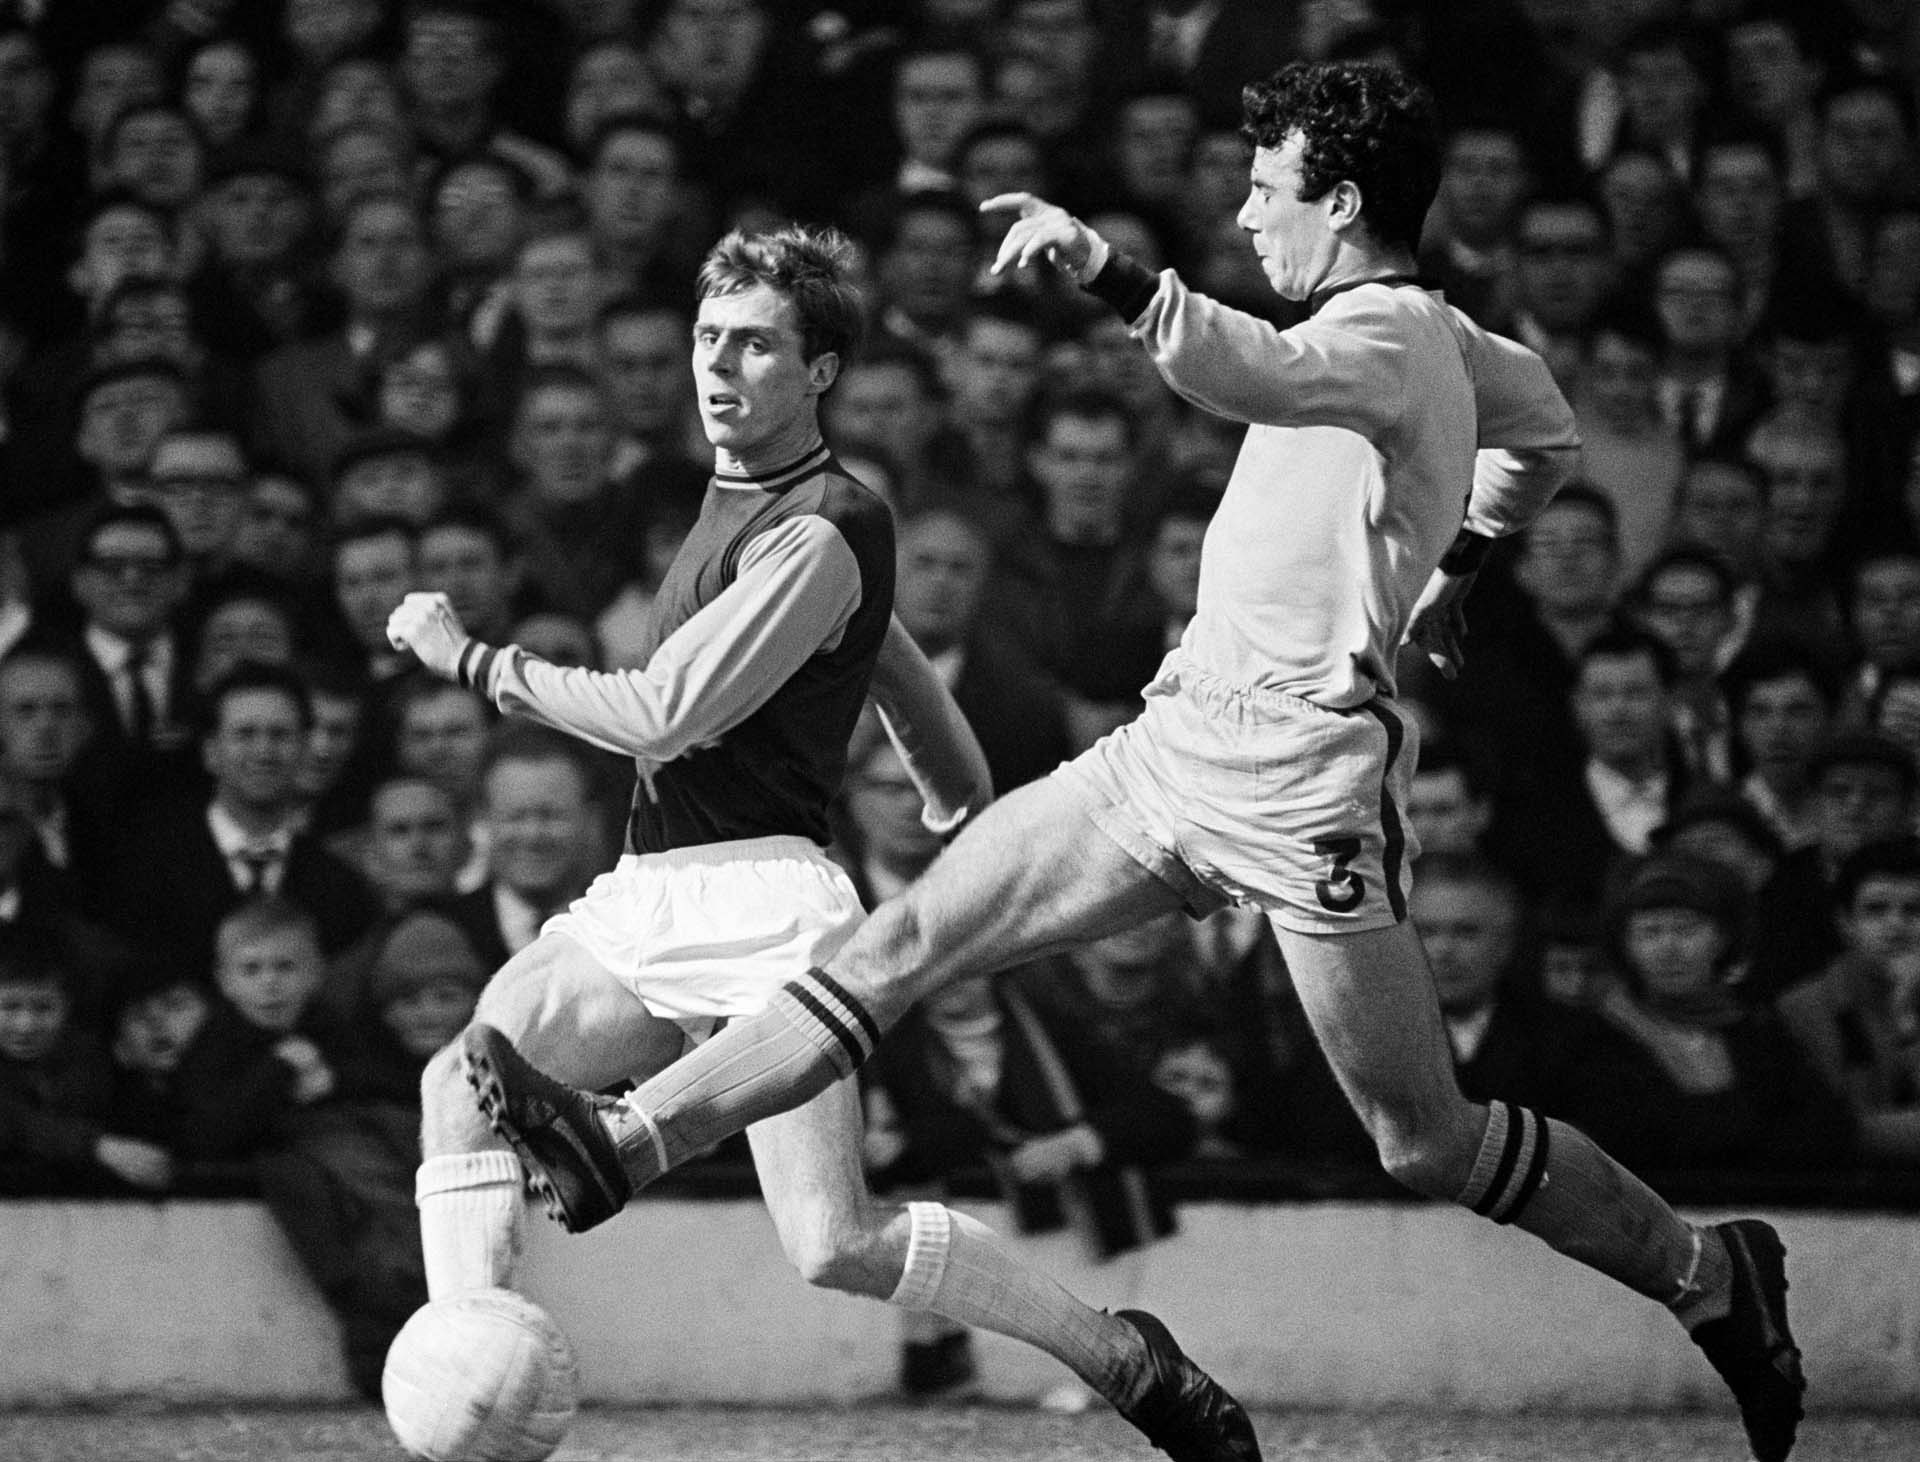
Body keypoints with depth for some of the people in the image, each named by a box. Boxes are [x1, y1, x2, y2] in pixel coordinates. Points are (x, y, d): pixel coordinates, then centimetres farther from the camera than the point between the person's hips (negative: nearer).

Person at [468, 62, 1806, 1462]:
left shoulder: (1392, 336, -13)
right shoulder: (1444, 340, 15)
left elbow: (1260, 376, -37)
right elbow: (1542, 429, 35)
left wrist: (1109, 270, -46)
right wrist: (1453, 561, 45)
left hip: (1300, 775, -9)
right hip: (1174, 749, 9)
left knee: (1427, 1142, -2)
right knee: (906, 940, 0)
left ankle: (1711, 1274, 16)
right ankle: (624, 1145, -4)